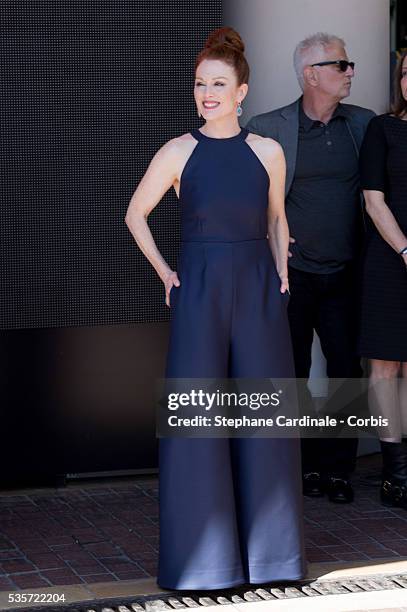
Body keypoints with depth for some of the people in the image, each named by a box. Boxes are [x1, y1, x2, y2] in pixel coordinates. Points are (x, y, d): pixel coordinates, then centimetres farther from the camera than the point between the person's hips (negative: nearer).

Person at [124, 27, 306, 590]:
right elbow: (135, 215, 10)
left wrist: (281, 275, 8)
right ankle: (203, 554, 12)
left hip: (259, 293, 2)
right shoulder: (179, 152, -2)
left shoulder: (268, 152, 3)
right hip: (199, 294, -2)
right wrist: (164, 273, 3)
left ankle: (268, 546, 20)